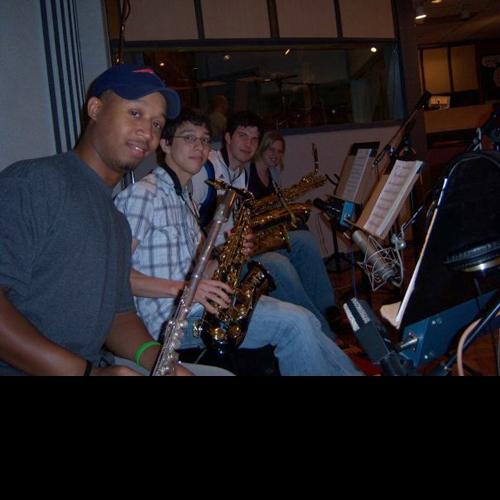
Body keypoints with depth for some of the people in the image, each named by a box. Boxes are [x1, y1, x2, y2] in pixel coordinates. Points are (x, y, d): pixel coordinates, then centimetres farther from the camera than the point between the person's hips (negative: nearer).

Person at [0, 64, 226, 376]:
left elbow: (118, 312, 14)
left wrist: (156, 357, -5)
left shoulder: (117, 221, 16)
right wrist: (87, 372, -25)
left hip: (88, 365, 8)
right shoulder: (35, 182, -12)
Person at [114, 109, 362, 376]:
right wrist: (180, 288, -25)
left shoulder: (184, 198, 20)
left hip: (193, 303, 9)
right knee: (295, 323, -16)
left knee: (301, 321, -2)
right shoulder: (143, 193, -9)